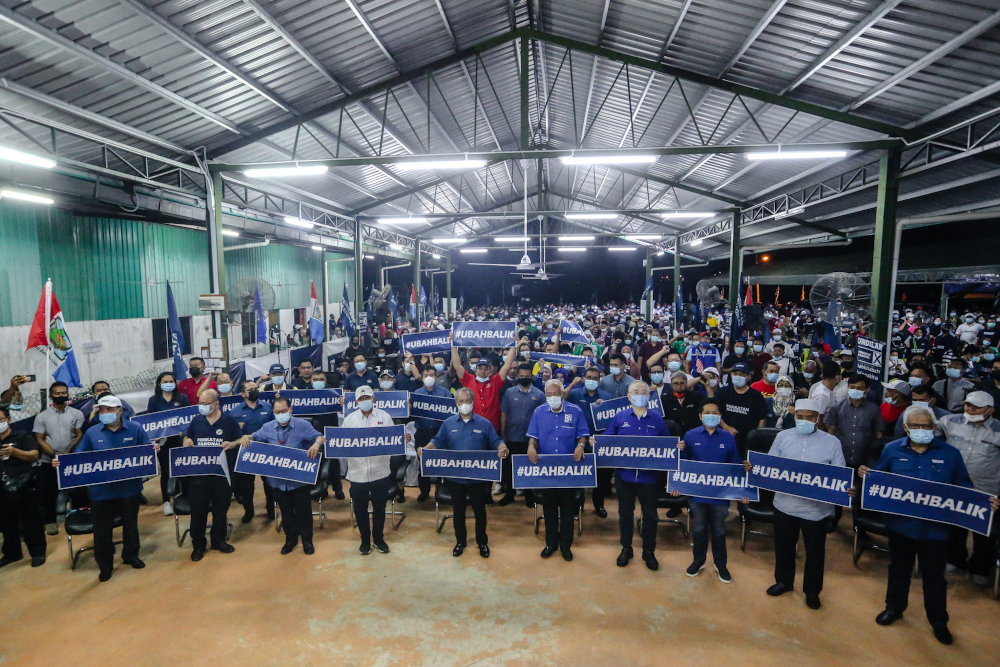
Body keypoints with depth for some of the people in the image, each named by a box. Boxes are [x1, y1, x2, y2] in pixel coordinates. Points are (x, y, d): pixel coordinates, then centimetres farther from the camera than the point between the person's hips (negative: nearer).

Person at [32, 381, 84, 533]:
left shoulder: (77, 414, 2)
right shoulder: (42, 416, 2)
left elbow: (79, 436, -2)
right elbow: (40, 439, 0)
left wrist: (67, 452, -15)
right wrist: (55, 455, -12)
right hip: (48, 461, 0)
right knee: (48, 493, 6)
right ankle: (50, 521, 19)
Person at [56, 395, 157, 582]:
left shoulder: (134, 429, -2)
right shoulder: (92, 433, 0)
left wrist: (155, 450, -24)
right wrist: (62, 462, -15)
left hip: (129, 488, 0)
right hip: (101, 490, 0)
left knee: (130, 524, 16)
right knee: (102, 529, 8)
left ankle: (131, 556, 37)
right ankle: (105, 566, 26)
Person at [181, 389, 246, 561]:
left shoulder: (229, 421, -4)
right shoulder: (196, 421, 4)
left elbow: (242, 440, 1)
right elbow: (187, 438, 17)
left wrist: (232, 444, -19)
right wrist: (187, 442, -6)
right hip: (198, 472, 2)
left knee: (221, 509, 12)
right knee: (198, 510, 7)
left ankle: (218, 541, 30)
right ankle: (198, 545, 24)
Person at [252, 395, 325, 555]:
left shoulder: (302, 425, -11)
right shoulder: (267, 428, 1)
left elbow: (319, 437, -15)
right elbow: (254, 438, 11)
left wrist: (316, 443, -38)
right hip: (278, 479, 3)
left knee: (303, 510, 10)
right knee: (285, 511, 18)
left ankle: (307, 540, 27)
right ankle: (291, 538, 37)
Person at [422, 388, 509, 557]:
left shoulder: (484, 423, -2)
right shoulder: (448, 423, 2)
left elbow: (496, 442, -2)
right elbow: (437, 442, 4)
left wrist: (503, 449, -24)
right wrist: (424, 449, -14)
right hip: (455, 477, 1)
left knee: (480, 510, 11)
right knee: (458, 510, 15)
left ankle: (482, 542, 31)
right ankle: (460, 541, 34)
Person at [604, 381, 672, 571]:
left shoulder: (657, 419, 1)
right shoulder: (619, 417, 0)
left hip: (650, 475, 0)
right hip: (624, 475, 0)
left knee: (650, 515, 12)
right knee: (625, 513, 15)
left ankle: (649, 551, 32)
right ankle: (626, 548, 34)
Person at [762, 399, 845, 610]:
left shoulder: (832, 442, -7)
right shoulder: (783, 437, -2)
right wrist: (753, 467, -18)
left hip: (817, 508, -1)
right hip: (785, 504, 2)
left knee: (815, 551, 16)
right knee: (784, 546, 19)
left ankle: (812, 590, 39)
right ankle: (784, 581, 42)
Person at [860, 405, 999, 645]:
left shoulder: (950, 453, -6)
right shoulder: (892, 449, -5)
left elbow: (964, 486, 2)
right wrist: (866, 473, -18)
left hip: (935, 528, -1)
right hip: (900, 524, 1)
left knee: (934, 576, 14)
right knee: (899, 569, 20)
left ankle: (939, 621, 35)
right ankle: (894, 608, 40)